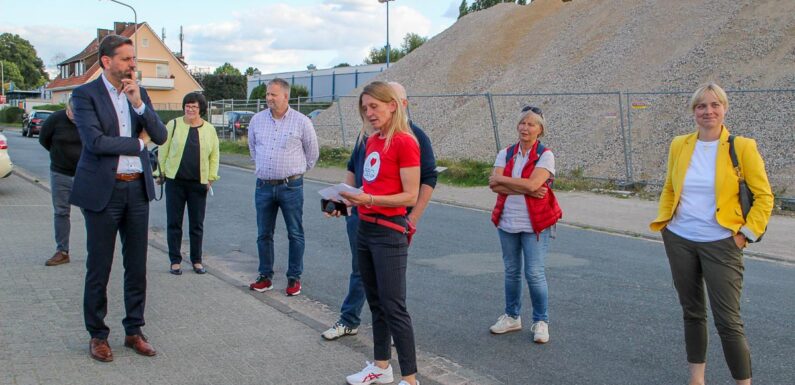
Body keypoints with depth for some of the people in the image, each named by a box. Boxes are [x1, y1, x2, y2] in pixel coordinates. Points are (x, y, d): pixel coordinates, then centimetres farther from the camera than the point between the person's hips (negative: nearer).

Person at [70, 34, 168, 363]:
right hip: (103, 191, -5)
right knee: (99, 268, 5)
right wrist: (138, 143, -7)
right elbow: (95, 141, -18)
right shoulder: (85, 94, -6)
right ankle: (97, 335, 19)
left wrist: (138, 102, -13)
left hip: (137, 188, 5)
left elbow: (160, 136, 0)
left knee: (137, 266, 9)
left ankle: (134, 331, 22)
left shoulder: (139, 93, 9)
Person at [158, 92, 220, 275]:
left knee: (197, 224, 7)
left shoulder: (209, 129, 6)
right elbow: (163, 151, 4)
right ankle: (175, 261, 14)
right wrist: (161, 172, 1)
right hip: (175, 180, -1)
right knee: (174, 223, 4)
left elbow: (214, 155, 10)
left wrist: (211, 177, 4)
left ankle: (197, 261, 19)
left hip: (198, 183, 1)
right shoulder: (173, 125, 1)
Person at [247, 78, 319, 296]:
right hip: (264, 186, 4)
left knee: (295, 234, 3)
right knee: (264, 234, 10)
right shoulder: (257, 120, 5)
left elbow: (312, 153, 7)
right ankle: (265, 277, 21)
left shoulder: (302, 122, -5)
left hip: (291, 186, -3)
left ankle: (294, 278, 13)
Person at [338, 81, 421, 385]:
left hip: (389, 232, -8)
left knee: (393, 307, -4)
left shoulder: (404, 142, -13)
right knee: (375, 302, 16)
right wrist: (350, 199, 0)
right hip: (364, 228, 8)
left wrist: (369, 199, -25)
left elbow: (410, 196, -16)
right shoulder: (371, 141, 11)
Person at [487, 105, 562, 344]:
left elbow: (533, 184, -22)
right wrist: (526, 189, -19)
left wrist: (502, 179, -11)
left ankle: (541, 322, 13)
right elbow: (494, 186, -9)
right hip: (507, 223, 4)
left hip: (535, 224, -4)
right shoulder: (506, 154, 5)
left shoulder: (545, 156, -7)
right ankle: (512, 317, 30)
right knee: (512, 271, 15)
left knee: (534, 274, -3)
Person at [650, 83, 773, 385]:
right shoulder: (679, 145, 4)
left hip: (720, 244, -4)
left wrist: (746, 233, -9)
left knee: (728, 321, -4)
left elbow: (764, 196, -3)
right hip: (679, 241, 4)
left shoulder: (742, 147, -7)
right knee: (691, 312, 15)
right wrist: (663, 221, 6)